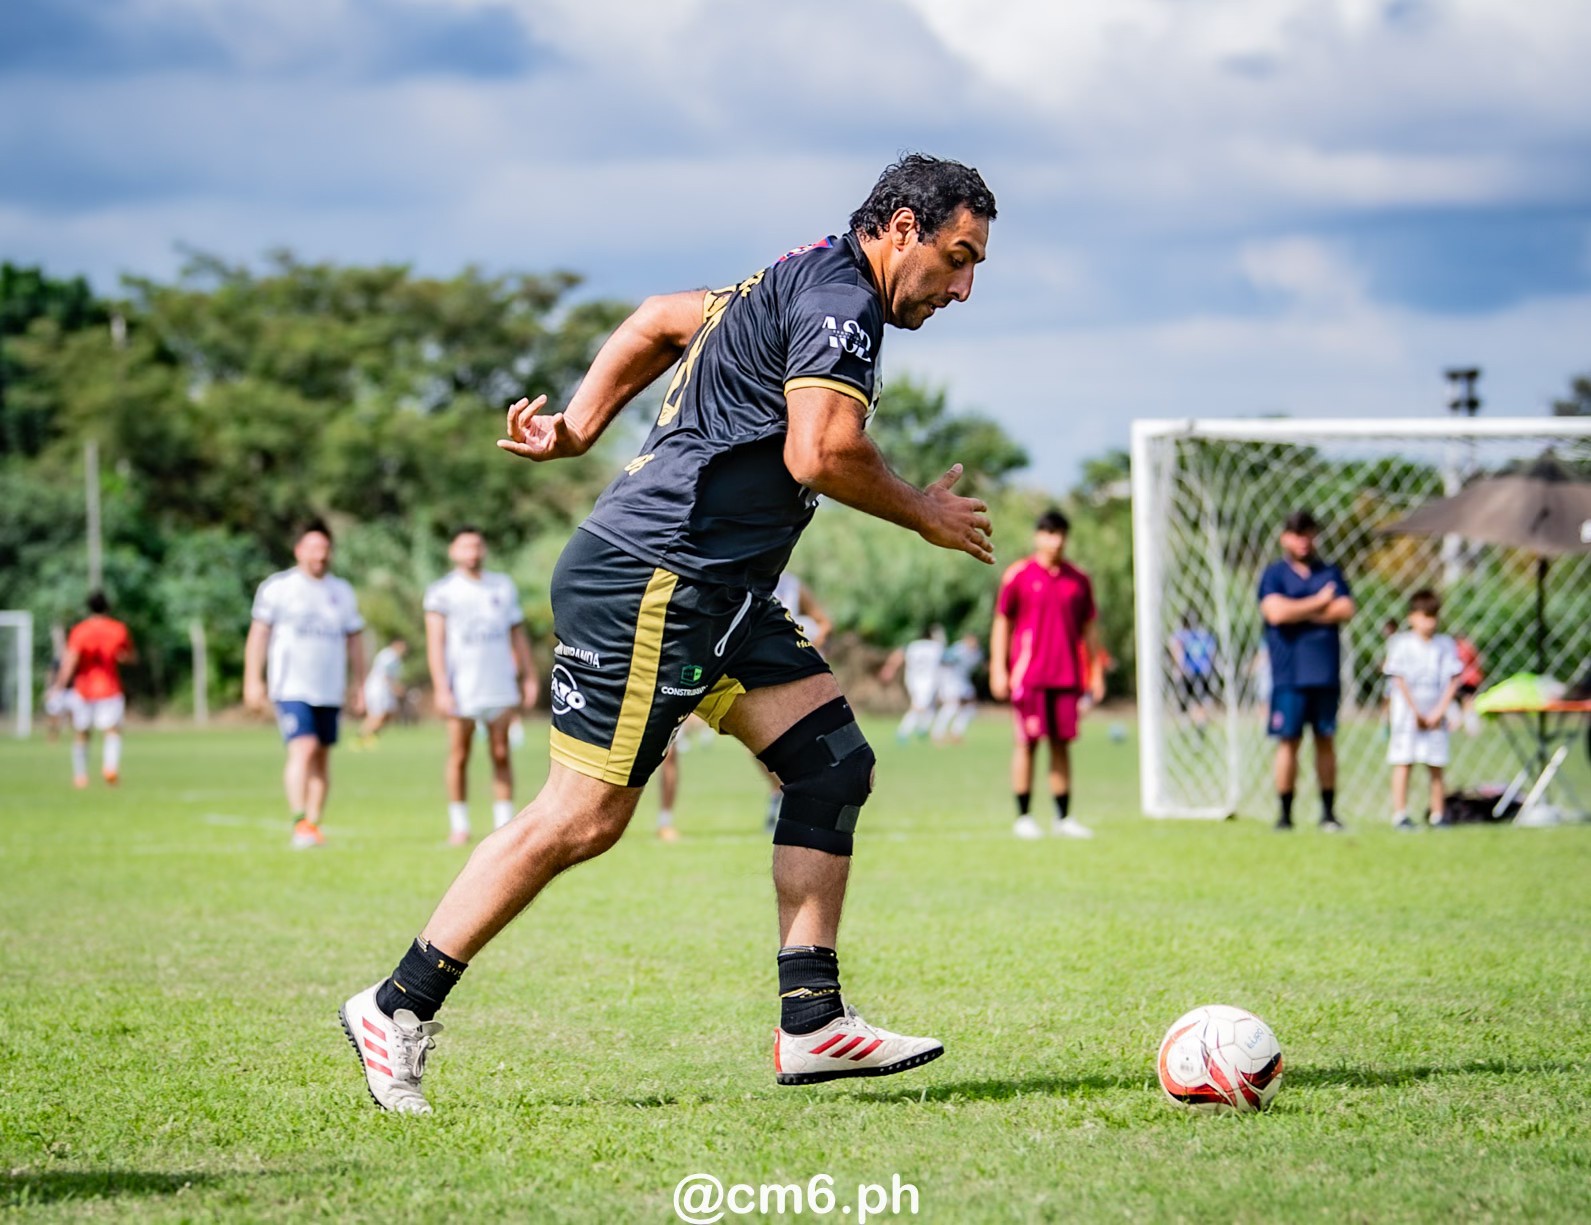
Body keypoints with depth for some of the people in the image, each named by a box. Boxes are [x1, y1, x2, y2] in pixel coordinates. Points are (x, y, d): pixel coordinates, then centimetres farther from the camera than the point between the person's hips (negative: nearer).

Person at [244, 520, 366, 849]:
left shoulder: (342, 591, 15)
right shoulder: (277, 587, 2)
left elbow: (354, 640, 19)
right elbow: (259, 634, 0)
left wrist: (357, 686, 15)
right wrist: (253, 680, -7)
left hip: (330, 691, 5)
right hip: (291, 687, -5)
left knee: (322, 757, 4)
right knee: (303, 748, -19)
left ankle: (314, 824, 10)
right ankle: (300, 823, -23)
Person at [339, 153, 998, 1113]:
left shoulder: (803, 283, 19)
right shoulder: (840, 296, -12)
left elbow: (663, 318, 29)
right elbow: (820, 453, -24)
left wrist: (579, 425, 24)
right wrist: (923, 515, -8)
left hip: (721, 593, 11)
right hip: (653, 577, -11)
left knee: (834, 763, 2)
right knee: (585, 818, -8)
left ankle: (812, 1023, 1)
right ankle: (398, 1007, 2)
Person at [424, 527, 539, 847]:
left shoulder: (504, 587, 13)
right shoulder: (442, 591, 0)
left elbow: (517, 635, 17)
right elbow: (435, 642, -6)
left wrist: (529, 677, 10)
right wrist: (440, 687, -15)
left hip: (500, 685, 3)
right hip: (461, 688, -3)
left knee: (501, 754, 1)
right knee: (459, 756, -1)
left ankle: (504, 823, 4)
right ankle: (459, 825, 7)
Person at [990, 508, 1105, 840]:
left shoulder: (1078, 579, 11)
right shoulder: (1018, 575, 1)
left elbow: (1089, 627, 16)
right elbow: (1002, 623, 3)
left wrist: (1096, 672, 12)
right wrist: (998, 669, -3)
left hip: (1067, 675, 3)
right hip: (1028, 674, -3)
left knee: (1062, 744, 5)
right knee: (1027, 742, -3)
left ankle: (1063, 818, 8)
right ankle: (1023, 817, 2)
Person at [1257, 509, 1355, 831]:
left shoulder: (1330, 573, 14)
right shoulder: (1274, 574, 5)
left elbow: (1345, 609, -1)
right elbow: (1276, 612, -12)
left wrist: (1300, 612, -7)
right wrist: (1318, 603, -3)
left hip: (1326, 672, 3)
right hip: (1289, 674, -3)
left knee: (1326, 740, 6)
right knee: (1288, 741, -4)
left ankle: (1328, 811, 10)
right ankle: (1285, 813, 0)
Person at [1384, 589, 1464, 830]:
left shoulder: (1446, 645, 5)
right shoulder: (1401, 644, -1)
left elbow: (1454, 681, 2)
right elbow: (1400, 680, -4)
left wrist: (1438, 712, -7)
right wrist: (1416, 712, -7)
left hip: (1435, 716, 2)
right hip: (1407, 714, -2)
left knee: (1436, 766, 3)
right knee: (1403, 763, -4)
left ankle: (1438, 814, 7)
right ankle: (1400, 815, -3)